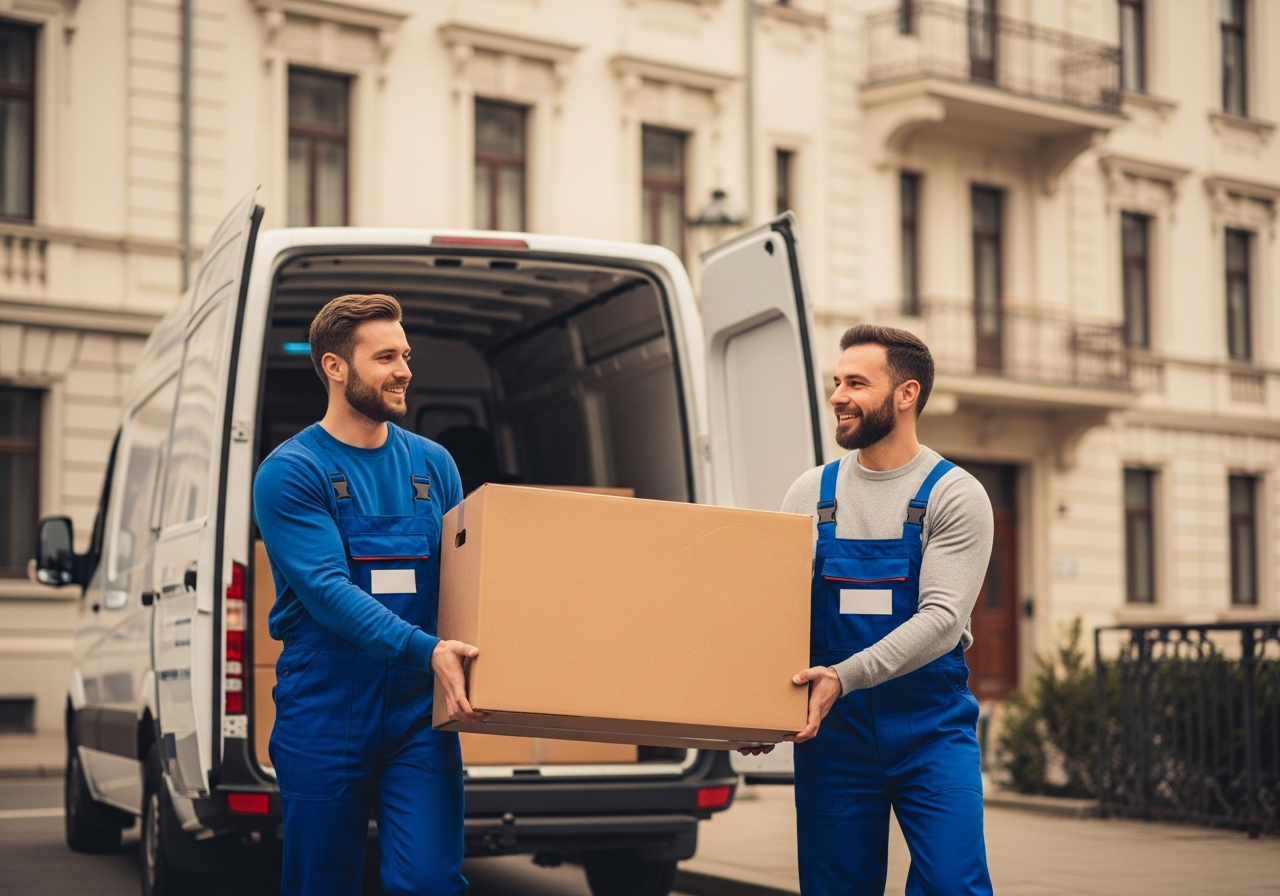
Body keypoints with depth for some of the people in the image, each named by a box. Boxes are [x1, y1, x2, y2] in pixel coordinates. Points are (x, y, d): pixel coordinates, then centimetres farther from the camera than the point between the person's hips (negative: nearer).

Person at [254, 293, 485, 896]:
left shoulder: (433, 464, 10)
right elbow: (327, 590, -18)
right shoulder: (289, 472, -6)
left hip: (418, 713, 3)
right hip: (325, 717, -3)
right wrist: (426, 649, -29)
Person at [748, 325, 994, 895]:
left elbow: (942, 619, -15)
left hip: (931, 726, -3)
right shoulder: (811, 494, 7)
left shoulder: (953, 494, -4)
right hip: (834, 731, 3)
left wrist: (845, 676, -27)